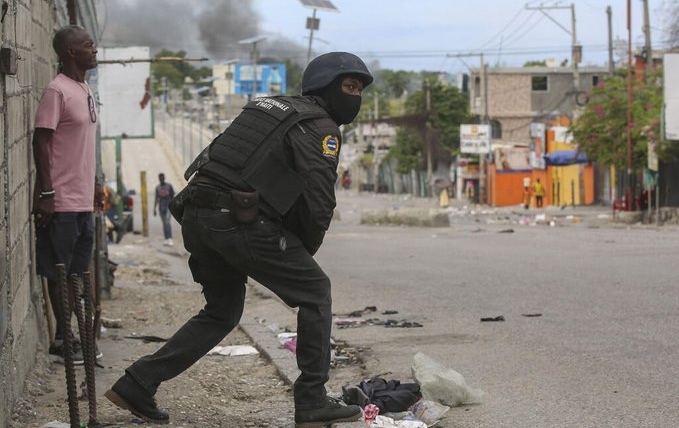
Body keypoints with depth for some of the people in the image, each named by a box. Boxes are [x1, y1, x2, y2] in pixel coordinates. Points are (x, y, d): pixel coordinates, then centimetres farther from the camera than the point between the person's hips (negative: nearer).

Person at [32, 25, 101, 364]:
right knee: (58, 272, 0)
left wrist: (93, 185, 23)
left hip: (82, 200, 9)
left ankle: (69, 334, 20)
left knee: (75, 271, 13)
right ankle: (61, 338, 7)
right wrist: (46, 193, -20)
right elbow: (41, 141, -16)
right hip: (61, 202, -9)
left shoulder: (84, 90, 14)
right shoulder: (57, 91, -14)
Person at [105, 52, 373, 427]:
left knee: (223, 311, 23)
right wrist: (305, 251, 8)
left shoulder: (265, 107, 26)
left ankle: (137, 385, 17)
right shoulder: (320, 127, 1)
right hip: (238, 222, -8)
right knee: (314, 291, 6)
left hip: (196, 215, 8)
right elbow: (319, 199, -10)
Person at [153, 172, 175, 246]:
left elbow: (173, 197, 2)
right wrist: (154, 209, 8)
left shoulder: (169, 186, 0)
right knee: (164, 223, 5)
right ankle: (166, 239, 8)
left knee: (168, 222, -18)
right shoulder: (157, 187, 10)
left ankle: (170, 239, -25)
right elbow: (156, 199, 14)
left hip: (168, 207, -4)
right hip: (161, 208, 4)